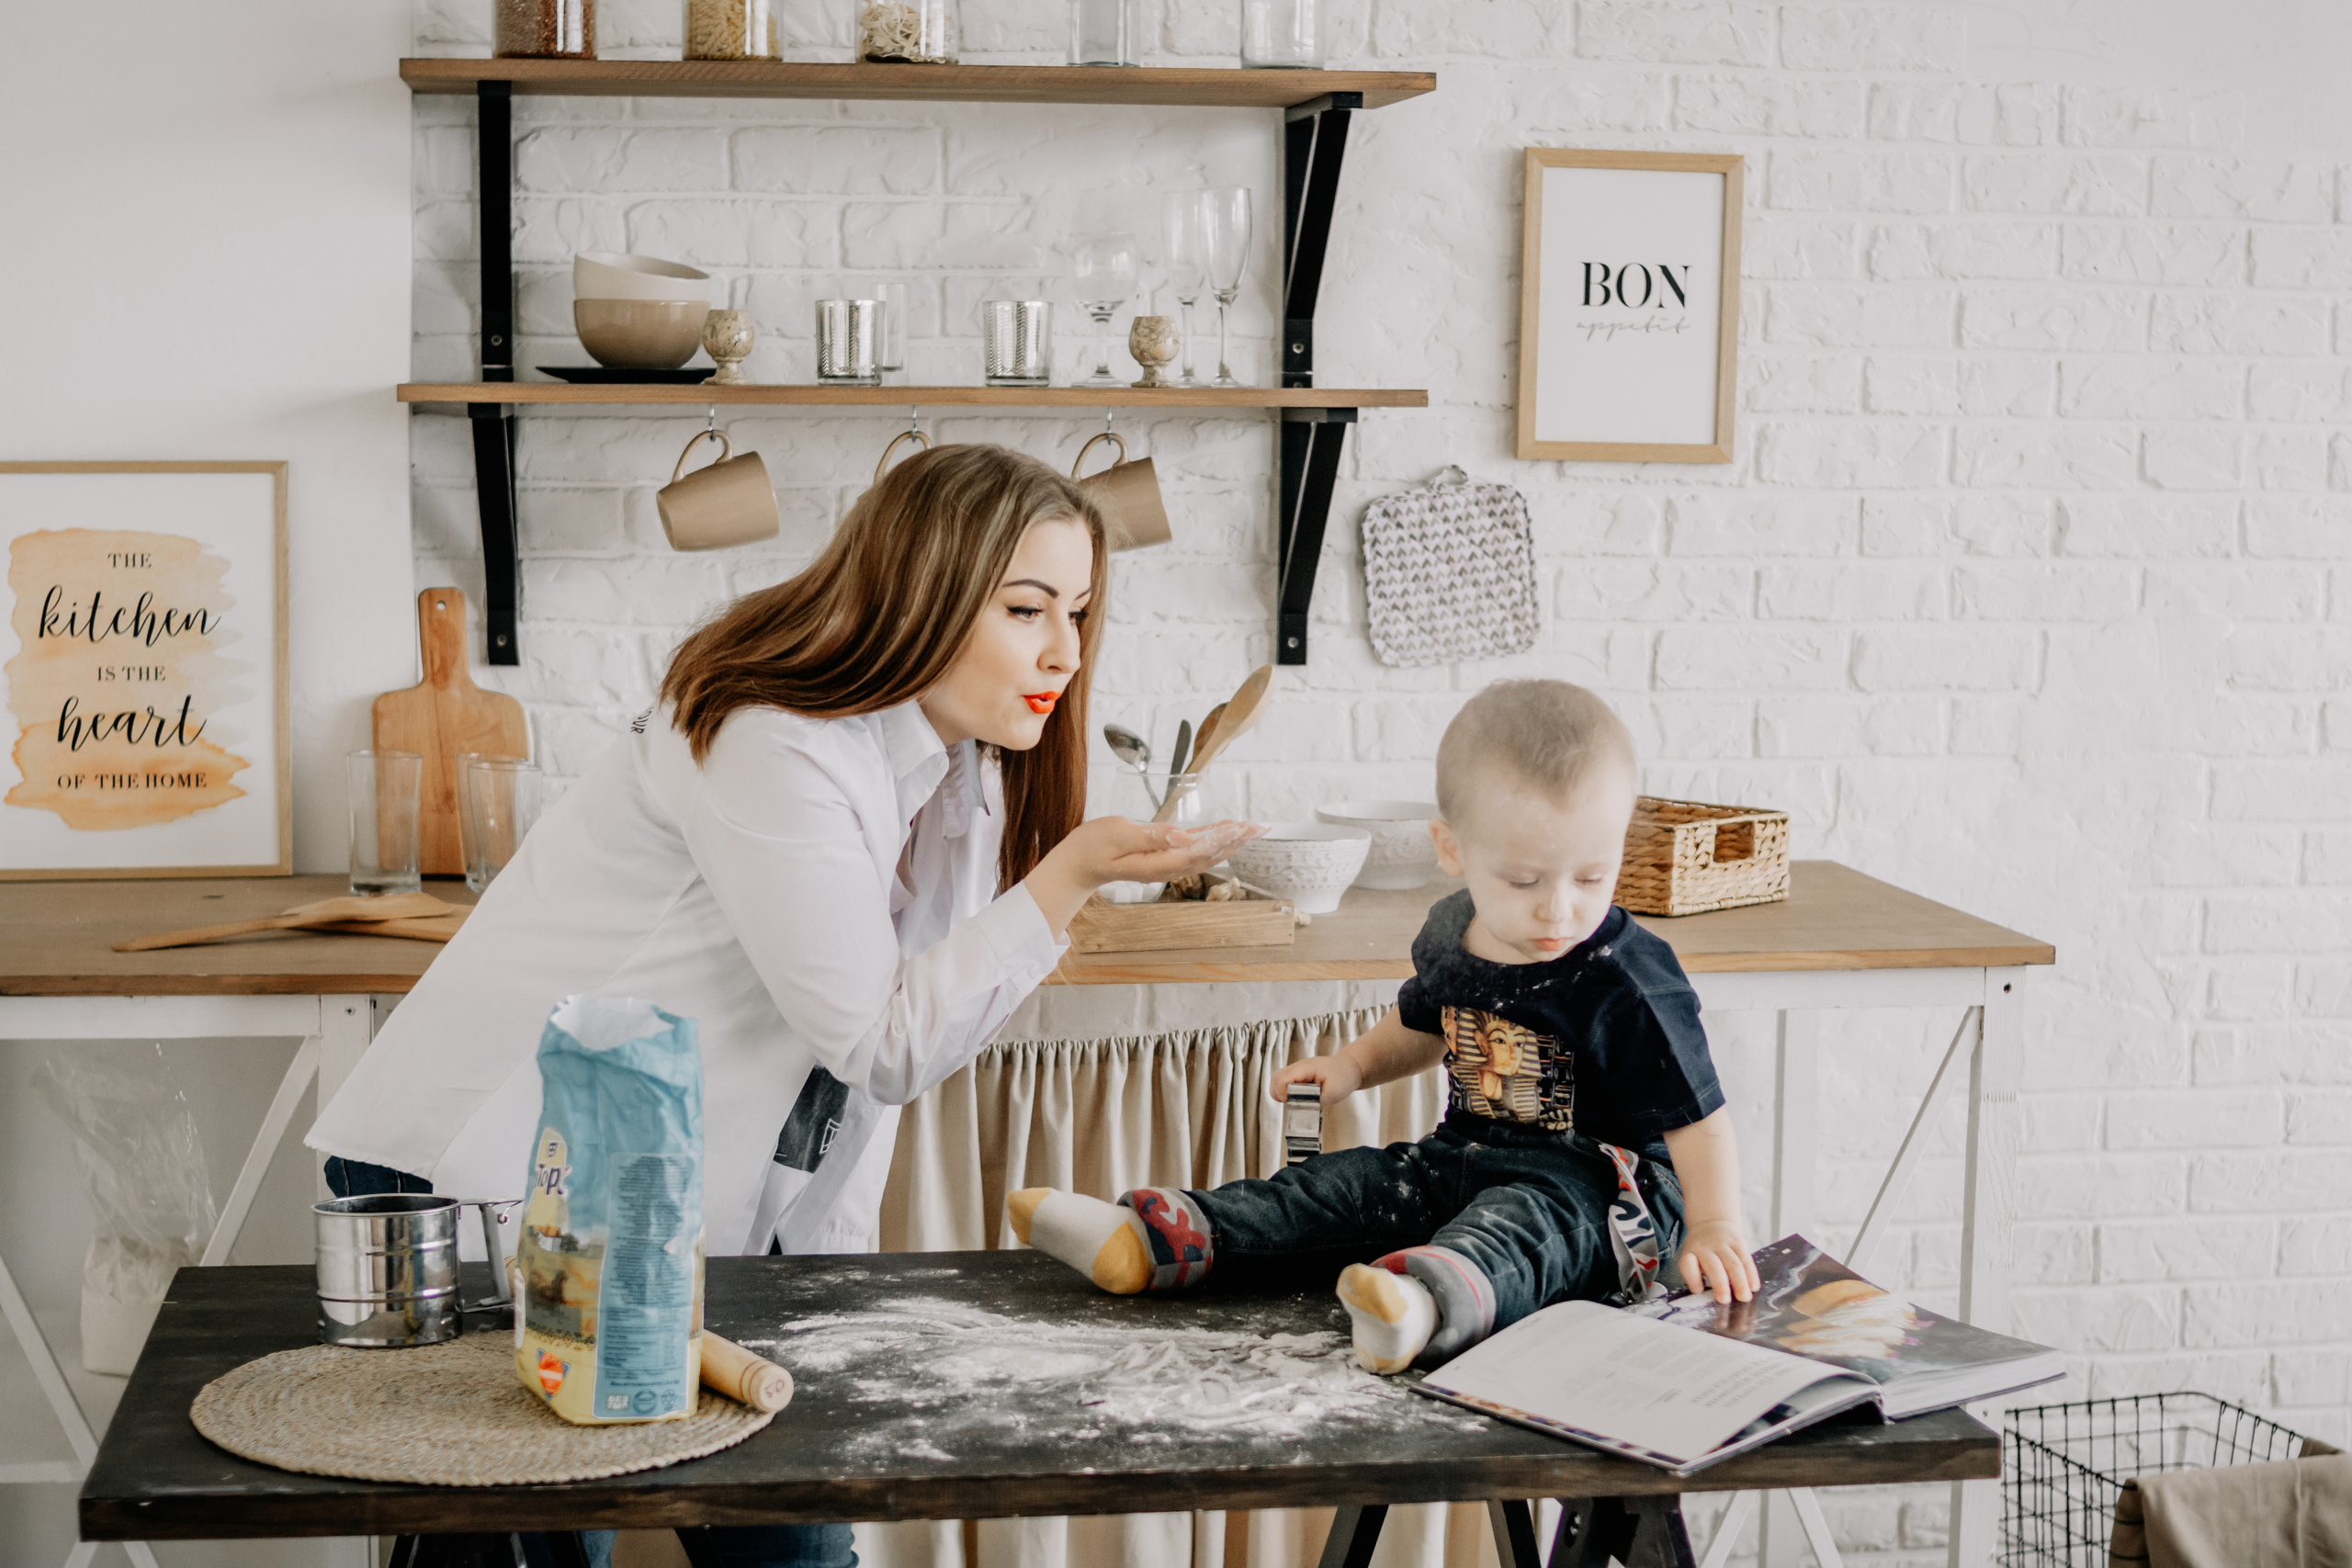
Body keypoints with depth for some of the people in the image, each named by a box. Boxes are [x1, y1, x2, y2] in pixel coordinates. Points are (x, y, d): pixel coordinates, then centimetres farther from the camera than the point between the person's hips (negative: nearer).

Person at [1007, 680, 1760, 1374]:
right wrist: (1353, 1064, 10)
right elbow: (1424, 1023, 25)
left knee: (1521, 1220, -37)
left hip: (1596, 1184, -8)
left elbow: (1696, 1112, -18)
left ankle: (1434, 1297, -69)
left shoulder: (1627, 983, -18)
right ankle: (1159, 1238, -19)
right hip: (1468, 1159, 8)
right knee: (1354, 1184, -7)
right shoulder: (1451, 936, 2)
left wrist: (1713, 1225, -28)